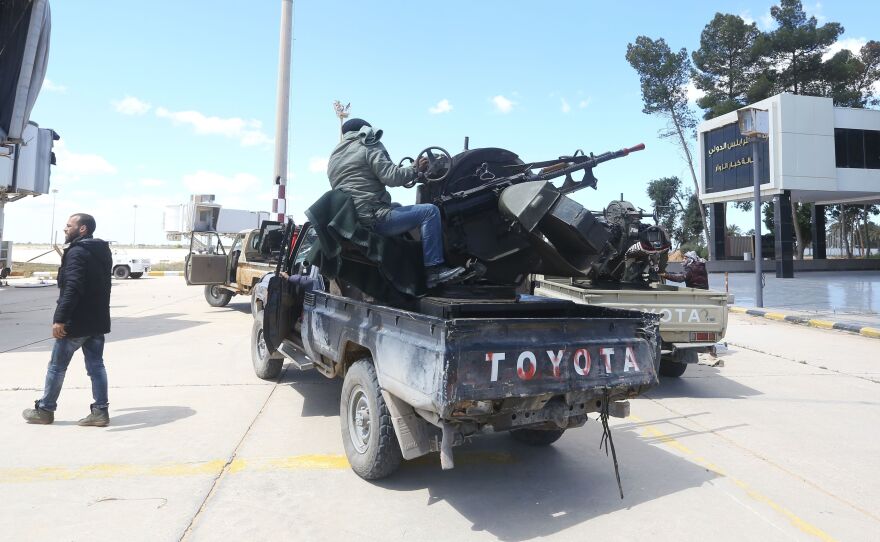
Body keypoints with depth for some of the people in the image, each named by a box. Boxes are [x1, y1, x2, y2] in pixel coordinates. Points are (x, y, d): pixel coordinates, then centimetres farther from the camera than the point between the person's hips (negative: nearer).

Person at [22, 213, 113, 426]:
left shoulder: (77, 252, -15)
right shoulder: (103, 251, 12)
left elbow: (72, 288, -25)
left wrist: (60, 319, -26)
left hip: (76, 322, -8)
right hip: (98, 321, 8)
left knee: (57, 367, 8)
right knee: (96, 366, 8)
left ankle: (44, 410, 21)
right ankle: (100, 411, 7)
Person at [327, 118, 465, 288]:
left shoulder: (334, 156, 25)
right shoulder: (368, 147, 0)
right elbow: (391, 176, -13)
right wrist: (415, 169, 1)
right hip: (372, 217, -10)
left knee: (397, 207, 36)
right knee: (429, 211, -10)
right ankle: (435, 270, -15)